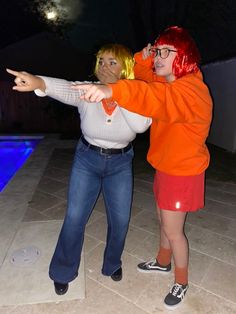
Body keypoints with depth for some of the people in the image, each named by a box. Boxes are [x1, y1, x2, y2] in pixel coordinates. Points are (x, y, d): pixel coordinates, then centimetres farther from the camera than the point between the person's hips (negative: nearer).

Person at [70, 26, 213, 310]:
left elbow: (161, 99, -45)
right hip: (165, 167, 8)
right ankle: (163, 262, 47)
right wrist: (143, 59, -8)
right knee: (164, 220, 22)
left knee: (173, 230, 5)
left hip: (183, 172, -8)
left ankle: (181, 282, 32)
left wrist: (112, 90, -59)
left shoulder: (191, 90, -25)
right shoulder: (166, 81, 5)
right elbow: (145, 82, 13)